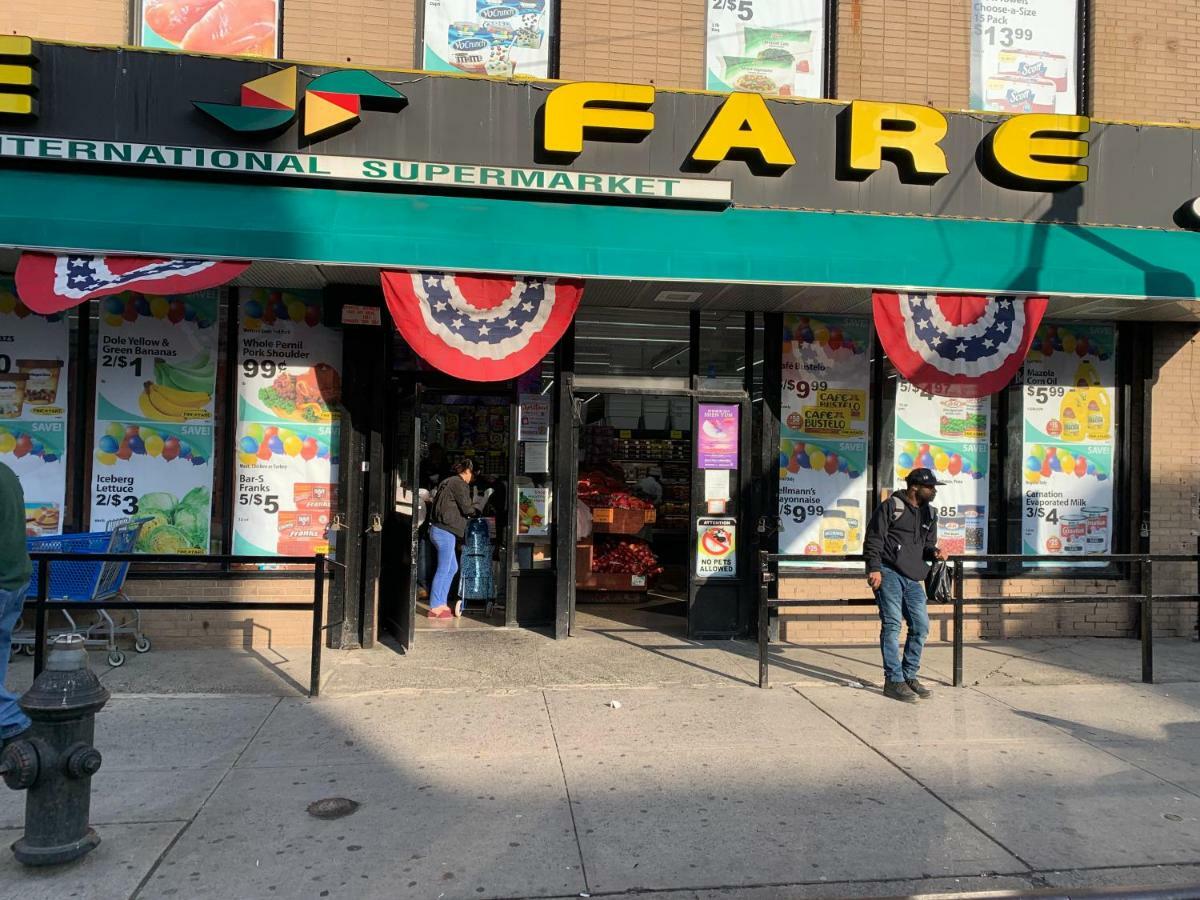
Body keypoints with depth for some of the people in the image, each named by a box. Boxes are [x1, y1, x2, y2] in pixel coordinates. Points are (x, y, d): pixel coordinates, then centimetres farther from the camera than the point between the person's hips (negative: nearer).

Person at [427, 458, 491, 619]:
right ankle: (435, 608, 2)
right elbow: (468, 508, -11)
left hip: (438, 529, 10)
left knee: (452, 568, 16)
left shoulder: (448, 482, 17)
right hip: (445, 531, -10)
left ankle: (440, 603, 19)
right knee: (444, 570, -4)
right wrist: (484, 496, -2)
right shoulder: (459, 484, -11)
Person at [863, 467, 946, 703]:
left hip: (913, 578, 7)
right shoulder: (891, 506, -3)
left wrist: (934, 552, 2)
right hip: (888, 574, -7)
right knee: (892, 625, -8)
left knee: (921, 625, 5)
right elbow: (873, 540, -7)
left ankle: (909, 676, 19)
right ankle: (894, 681, -3)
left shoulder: (929, 513, 18)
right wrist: (874, 568, -16)